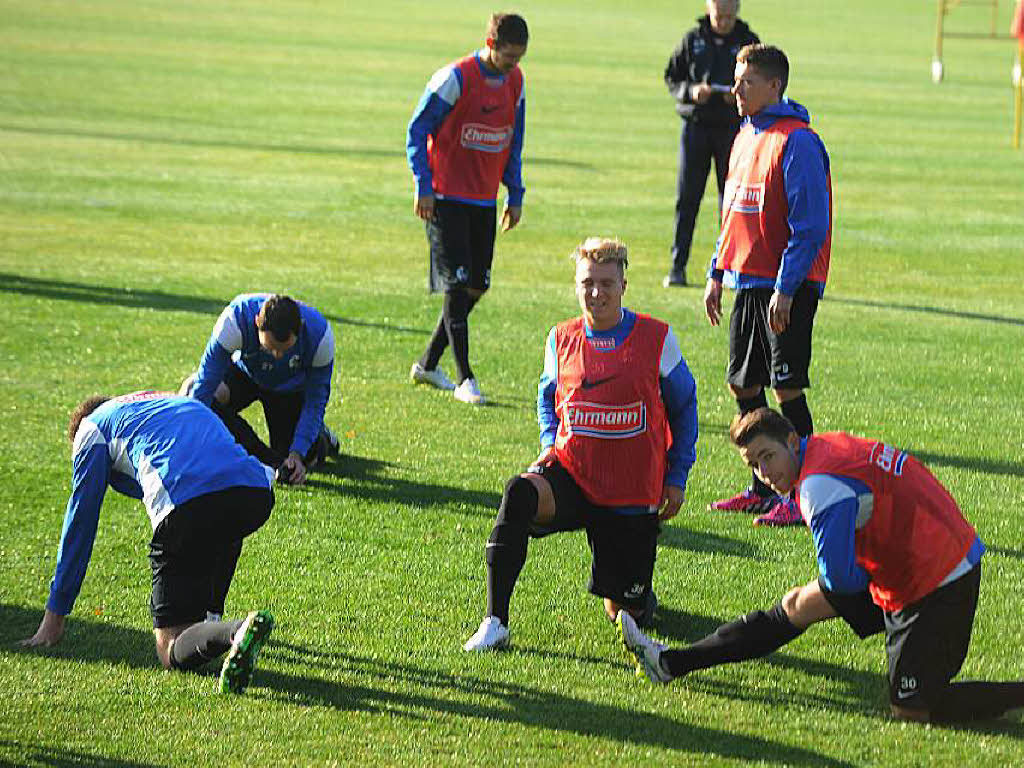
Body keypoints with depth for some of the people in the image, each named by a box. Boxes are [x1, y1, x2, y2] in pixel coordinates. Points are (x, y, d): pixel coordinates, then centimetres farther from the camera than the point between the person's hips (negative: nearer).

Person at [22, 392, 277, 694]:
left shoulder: (91, 427, 26)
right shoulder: (179, 401, 44)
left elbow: (79, 522, 26)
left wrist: (54, 614, 33)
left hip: (189, 504, -6)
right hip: (258, 493, 6)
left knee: (172, 652, 1)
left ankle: (236, 632, -30)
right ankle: (209, 618, 24)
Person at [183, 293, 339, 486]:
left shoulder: (320, 335, -37)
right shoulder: (235, 320, -40)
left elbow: (315, 402, -23)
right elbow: (207, 381, -34)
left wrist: (297, 454, -30)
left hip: (291, 388, -1)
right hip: (245, 374, 1)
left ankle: (321, 439, 27)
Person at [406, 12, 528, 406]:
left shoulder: (514, 81, 6)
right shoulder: (455, 78, -14)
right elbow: (417, 129, -10)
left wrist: (515, 195, 15)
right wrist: (423, 187, -15)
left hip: (484, 200, 7)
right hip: (446, 197, -7)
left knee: (476, 285, 7)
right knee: (457, 284, -10)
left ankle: (428, 364, 22)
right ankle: (464, 380, -7)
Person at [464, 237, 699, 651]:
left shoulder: (656, 338, -5)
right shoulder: (562, 339, 1)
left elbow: (683, 406, 7)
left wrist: (677, 477, 4)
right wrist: (549, 441, 2)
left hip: (633, 498, -1)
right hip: (571, 476, 1)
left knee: (626, 612, 1)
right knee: (519, 494, -34)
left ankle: (638, 597, 43)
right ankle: (495, 623, -31)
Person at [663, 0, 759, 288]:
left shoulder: (749, 42, 2)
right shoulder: (693, 39, 4)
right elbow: (671, 76, 8)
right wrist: (691, 91, -12)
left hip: (732, 127, 0)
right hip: (696, 124, 0)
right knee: (687, 198, 0)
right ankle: (677, 267, 5)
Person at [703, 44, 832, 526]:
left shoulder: (797, 142, -15)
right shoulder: (746, 137, 13)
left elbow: (810, 226, -18)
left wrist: (786, 289, -20)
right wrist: (717, 274, 17)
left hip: (787, 288, -9)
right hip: (747, 283, 9)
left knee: (787, 388, -6)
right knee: (742, 386, 11)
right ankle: (763, 490, 21)